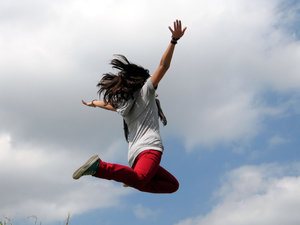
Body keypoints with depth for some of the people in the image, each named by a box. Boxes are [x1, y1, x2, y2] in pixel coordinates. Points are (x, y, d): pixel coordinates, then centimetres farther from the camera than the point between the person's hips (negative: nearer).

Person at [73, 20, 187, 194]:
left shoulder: (123, 106, 26)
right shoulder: (145, 90, 11)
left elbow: (107, 103, 47)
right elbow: (163, 66, 2)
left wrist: (92, 103, 67)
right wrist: (174, 40, 0)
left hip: (135, 155, 8)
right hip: (149, 148, -8)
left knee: (173, 185, 16)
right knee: (139, 179, -36)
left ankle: (135, 180, 0)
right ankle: (99, 166, -38)